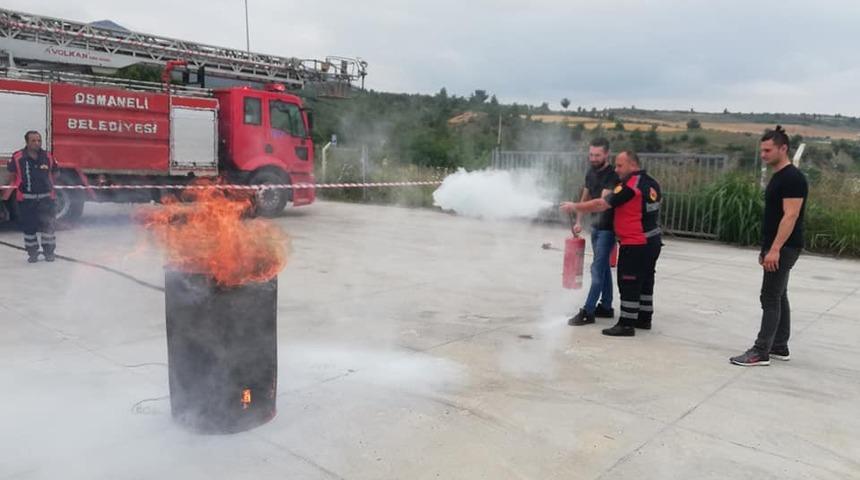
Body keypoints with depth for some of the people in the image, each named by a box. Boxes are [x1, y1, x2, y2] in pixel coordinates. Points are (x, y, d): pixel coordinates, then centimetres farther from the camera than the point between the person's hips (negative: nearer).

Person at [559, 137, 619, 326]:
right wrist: (579, 222, 10)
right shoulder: (591, 172, 7)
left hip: (607, 228, -8)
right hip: (595, 226, 8)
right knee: (603, 267, 14)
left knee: (597, 268, -9)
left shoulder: (612, 176, -18)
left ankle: (588, 312, -6)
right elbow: (585, 198, 16)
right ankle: (606, 307, 24)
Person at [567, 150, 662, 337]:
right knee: (645, 281, 17)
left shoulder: (629, 186, -19)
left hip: (635, 245, -9)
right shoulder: (652, 184, 8)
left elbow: (601, 205, -20)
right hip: (652, 242, 9)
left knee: (628, 284, -3)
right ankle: (644, 318, 27)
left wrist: (575, 206, -11)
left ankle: (626, 324, 0)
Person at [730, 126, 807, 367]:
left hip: (784, 248, -11)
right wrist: (766, 247, 21)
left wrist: (775, 249, -28)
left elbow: (790, 216, -24)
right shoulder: (777, 177, 15)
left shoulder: (793, 178, -18)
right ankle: (779, 347, 24)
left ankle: (761, 352, -4)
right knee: (778, 296, 15)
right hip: (775, 247, 11)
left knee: (770, 297, -8)